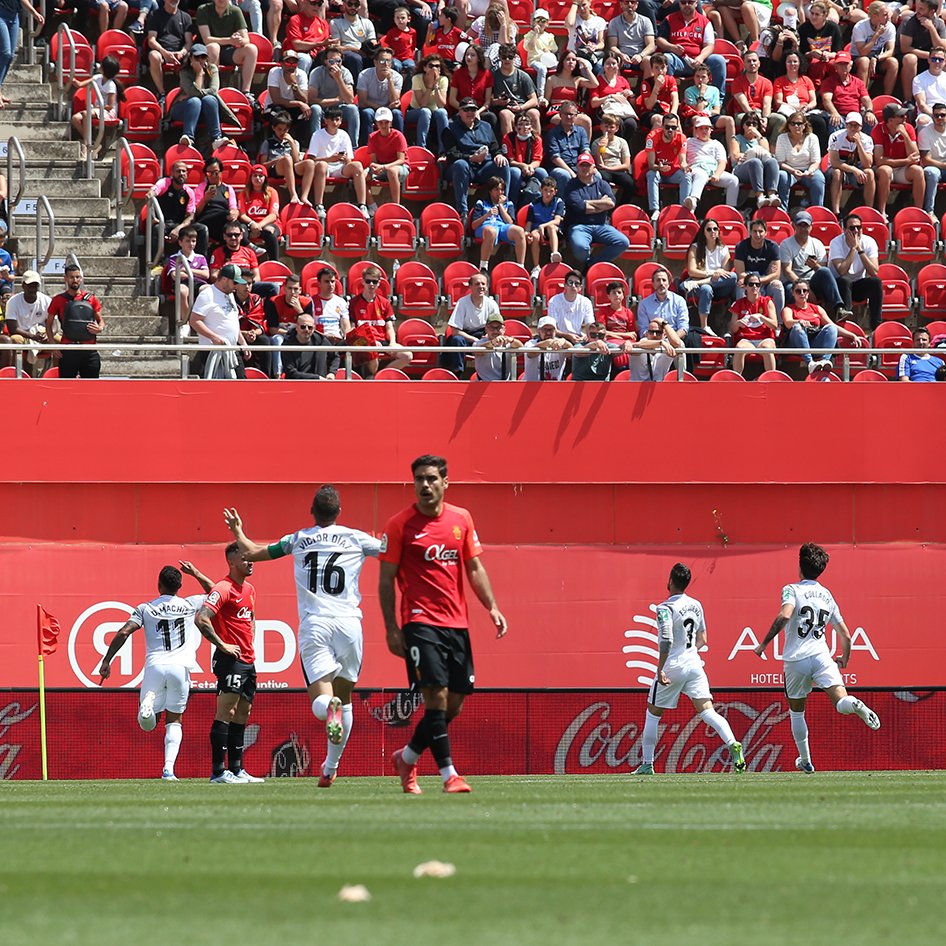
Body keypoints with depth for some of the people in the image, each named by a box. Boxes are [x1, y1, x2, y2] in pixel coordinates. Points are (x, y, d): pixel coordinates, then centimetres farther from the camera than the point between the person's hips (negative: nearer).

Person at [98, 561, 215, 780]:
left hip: (155, 666, -1)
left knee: (149, 720, 7)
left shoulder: (146, 609, 5)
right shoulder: (189, 605, 7)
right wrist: (195, 573, 34)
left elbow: (123, 633, -5)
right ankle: (169, 768, -3)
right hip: (180, 667, 1)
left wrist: (107, 661, -1)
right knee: (174, 719, 13)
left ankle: (147, 705, -32)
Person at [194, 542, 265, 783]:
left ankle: (237, 770, 17)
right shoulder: (224, 589, -13)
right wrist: (222, 645, -20)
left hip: (248, 661, 9)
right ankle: (218, 771, -15)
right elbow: (201, 619, -23)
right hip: (230, 660, -9)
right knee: (226, 712, -12)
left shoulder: (249, 589, 16)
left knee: (242, 715, 12)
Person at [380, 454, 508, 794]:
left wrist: (492, 607, 5)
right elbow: (386, 580, -1)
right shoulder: (400, 525, -3)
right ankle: (449, 775, -14)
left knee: (454, 704, 6)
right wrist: (392, 629, -7)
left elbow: (474, 568, 16)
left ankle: (406, 759, 26)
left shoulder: (461, 519, 9)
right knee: (437, 697, -15)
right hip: (420, 622, -5)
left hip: (456, 622, 5)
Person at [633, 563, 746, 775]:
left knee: (653, 714, 11)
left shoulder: (665, 608, -13)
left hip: (672, 668, -5)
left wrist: (660, 669, -20)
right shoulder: (696, 605, 8)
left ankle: (647, 764, 15)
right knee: (707, 710, -4)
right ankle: (733, 744, -27)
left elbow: (666, 640, -23)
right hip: (693, 664, 5)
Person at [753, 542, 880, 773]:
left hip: (795, 660, -2)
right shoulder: (827, 596, 15)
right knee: (841, 701, -12)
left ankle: (805, 761, 22)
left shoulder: (792, 590, 0)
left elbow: (784, 615, -21)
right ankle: (856, 706, -47)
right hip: (821, 657, 2)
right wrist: (844, 659, 37)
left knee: (796, 712, 17)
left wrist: (764, 643, -14)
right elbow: (846, 635, 19)